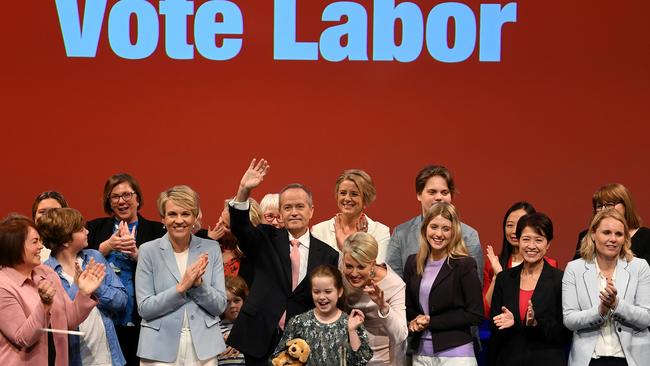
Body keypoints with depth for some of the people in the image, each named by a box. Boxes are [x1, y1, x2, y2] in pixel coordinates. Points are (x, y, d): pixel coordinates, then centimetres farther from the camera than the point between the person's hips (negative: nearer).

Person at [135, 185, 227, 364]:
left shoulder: (211, 249, 3)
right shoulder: (149, 251, -2)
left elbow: (219, 306, 1)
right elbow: (144, 308, -7)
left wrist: (199, 283, -15)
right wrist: (181, 287, -16)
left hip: (203, 347, 2)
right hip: (161, 348, -1)